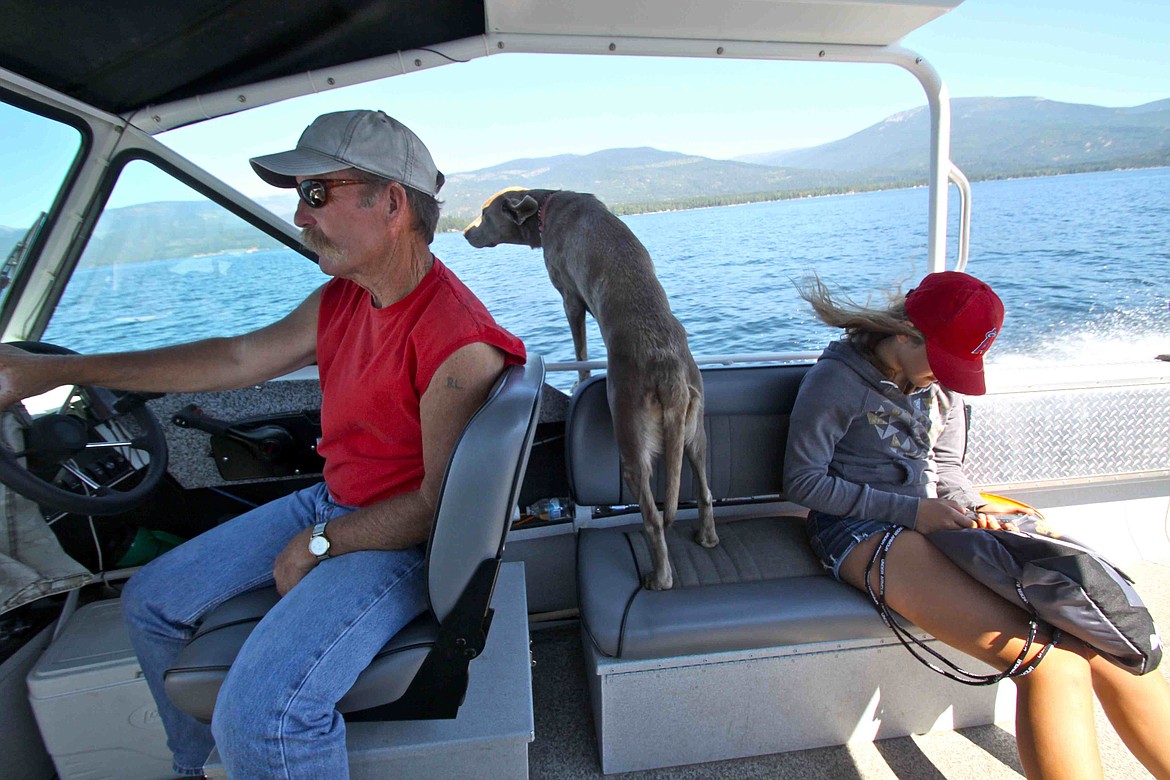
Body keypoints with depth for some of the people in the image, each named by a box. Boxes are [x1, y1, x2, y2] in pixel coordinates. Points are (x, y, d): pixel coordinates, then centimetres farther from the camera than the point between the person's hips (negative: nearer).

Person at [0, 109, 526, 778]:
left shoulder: (459, 343, -27)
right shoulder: (340, 300, 2)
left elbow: (440, 503, -23)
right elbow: (237, 359, 9)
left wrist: (316, 545, -12)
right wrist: (55, 370, 11)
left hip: (402, 539, -9)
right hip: (331, 501, 9)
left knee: (259, 716, -26)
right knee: (151, 602, 18)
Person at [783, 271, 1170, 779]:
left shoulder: (944, 380, 14)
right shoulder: (837, 379, -9)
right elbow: (802, 481, -10)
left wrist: (975, 509, -2)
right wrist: (910, 511, -15)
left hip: (932, 521, 7)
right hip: (859, 531, -7)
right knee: (1052, 662, -25)